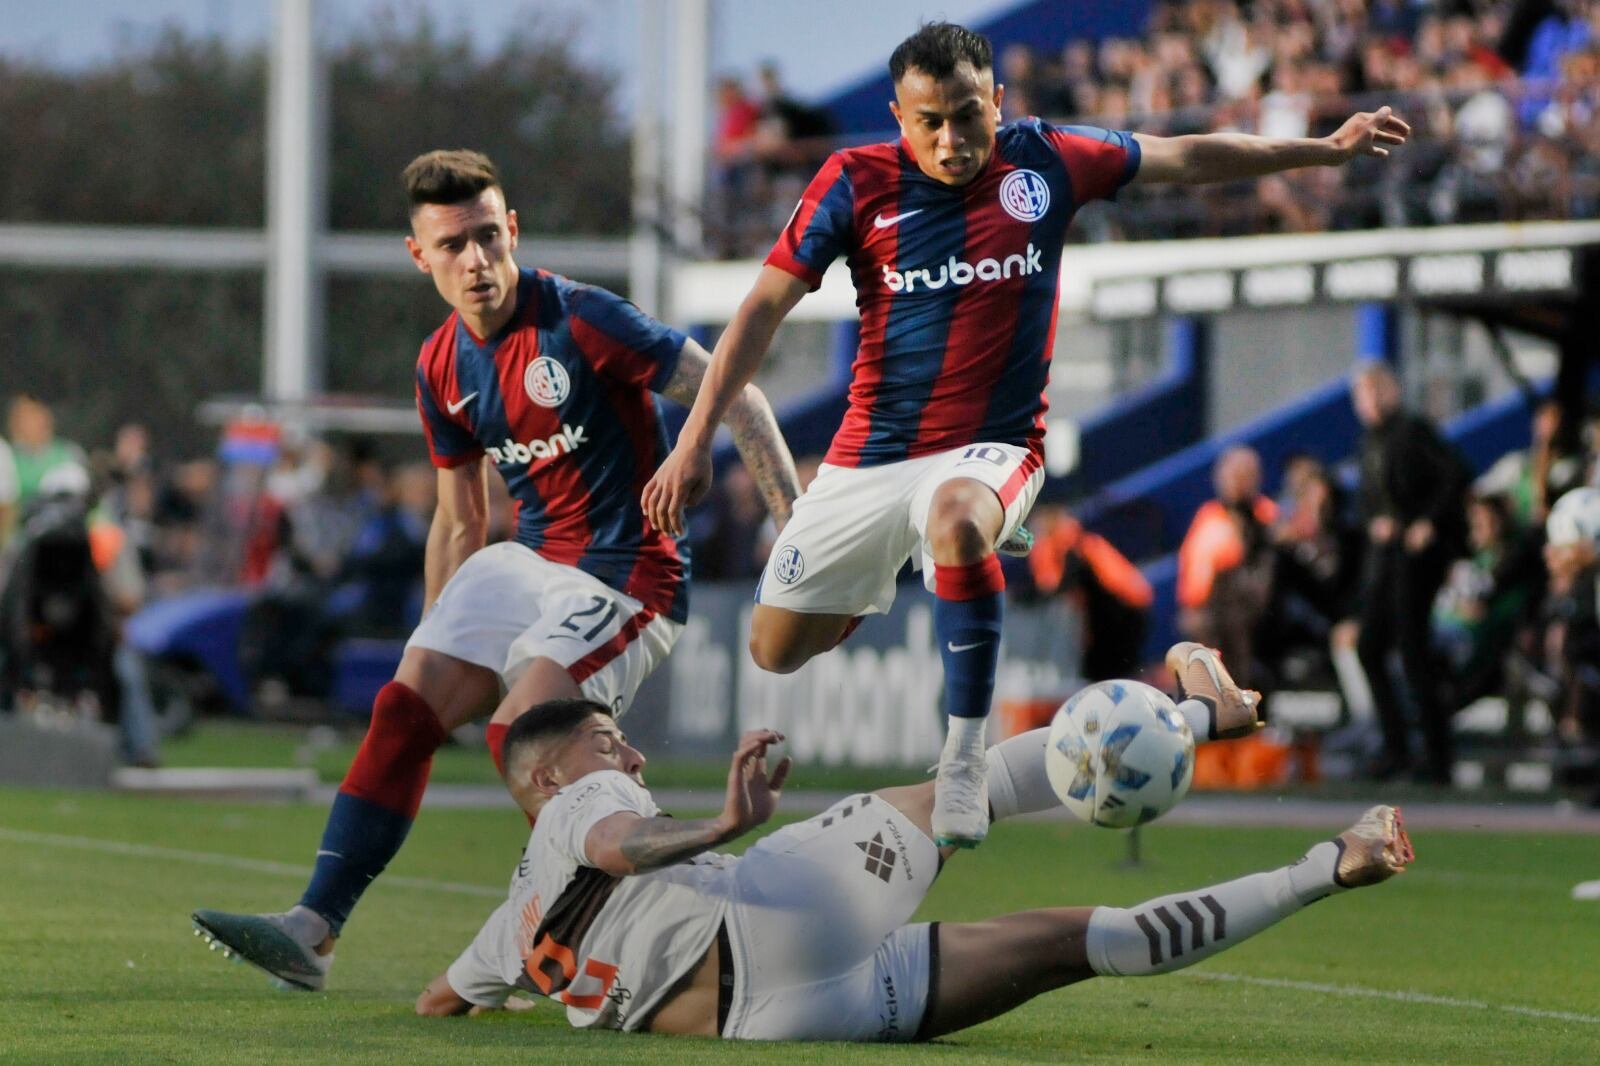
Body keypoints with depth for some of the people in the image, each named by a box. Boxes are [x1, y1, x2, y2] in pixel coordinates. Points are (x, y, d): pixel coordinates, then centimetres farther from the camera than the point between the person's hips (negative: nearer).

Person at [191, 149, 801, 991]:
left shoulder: (580, 322, -17)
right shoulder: (442, 368, 5)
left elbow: (736, 398, -13)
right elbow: (458, 523, 17)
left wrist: (798, 524, -18)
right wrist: (438, 650, 18)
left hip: (626, 575, -7)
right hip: (527, 563, 7)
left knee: (518, 738, -22)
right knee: (404, 709, -6)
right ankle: (312, 930, -7)